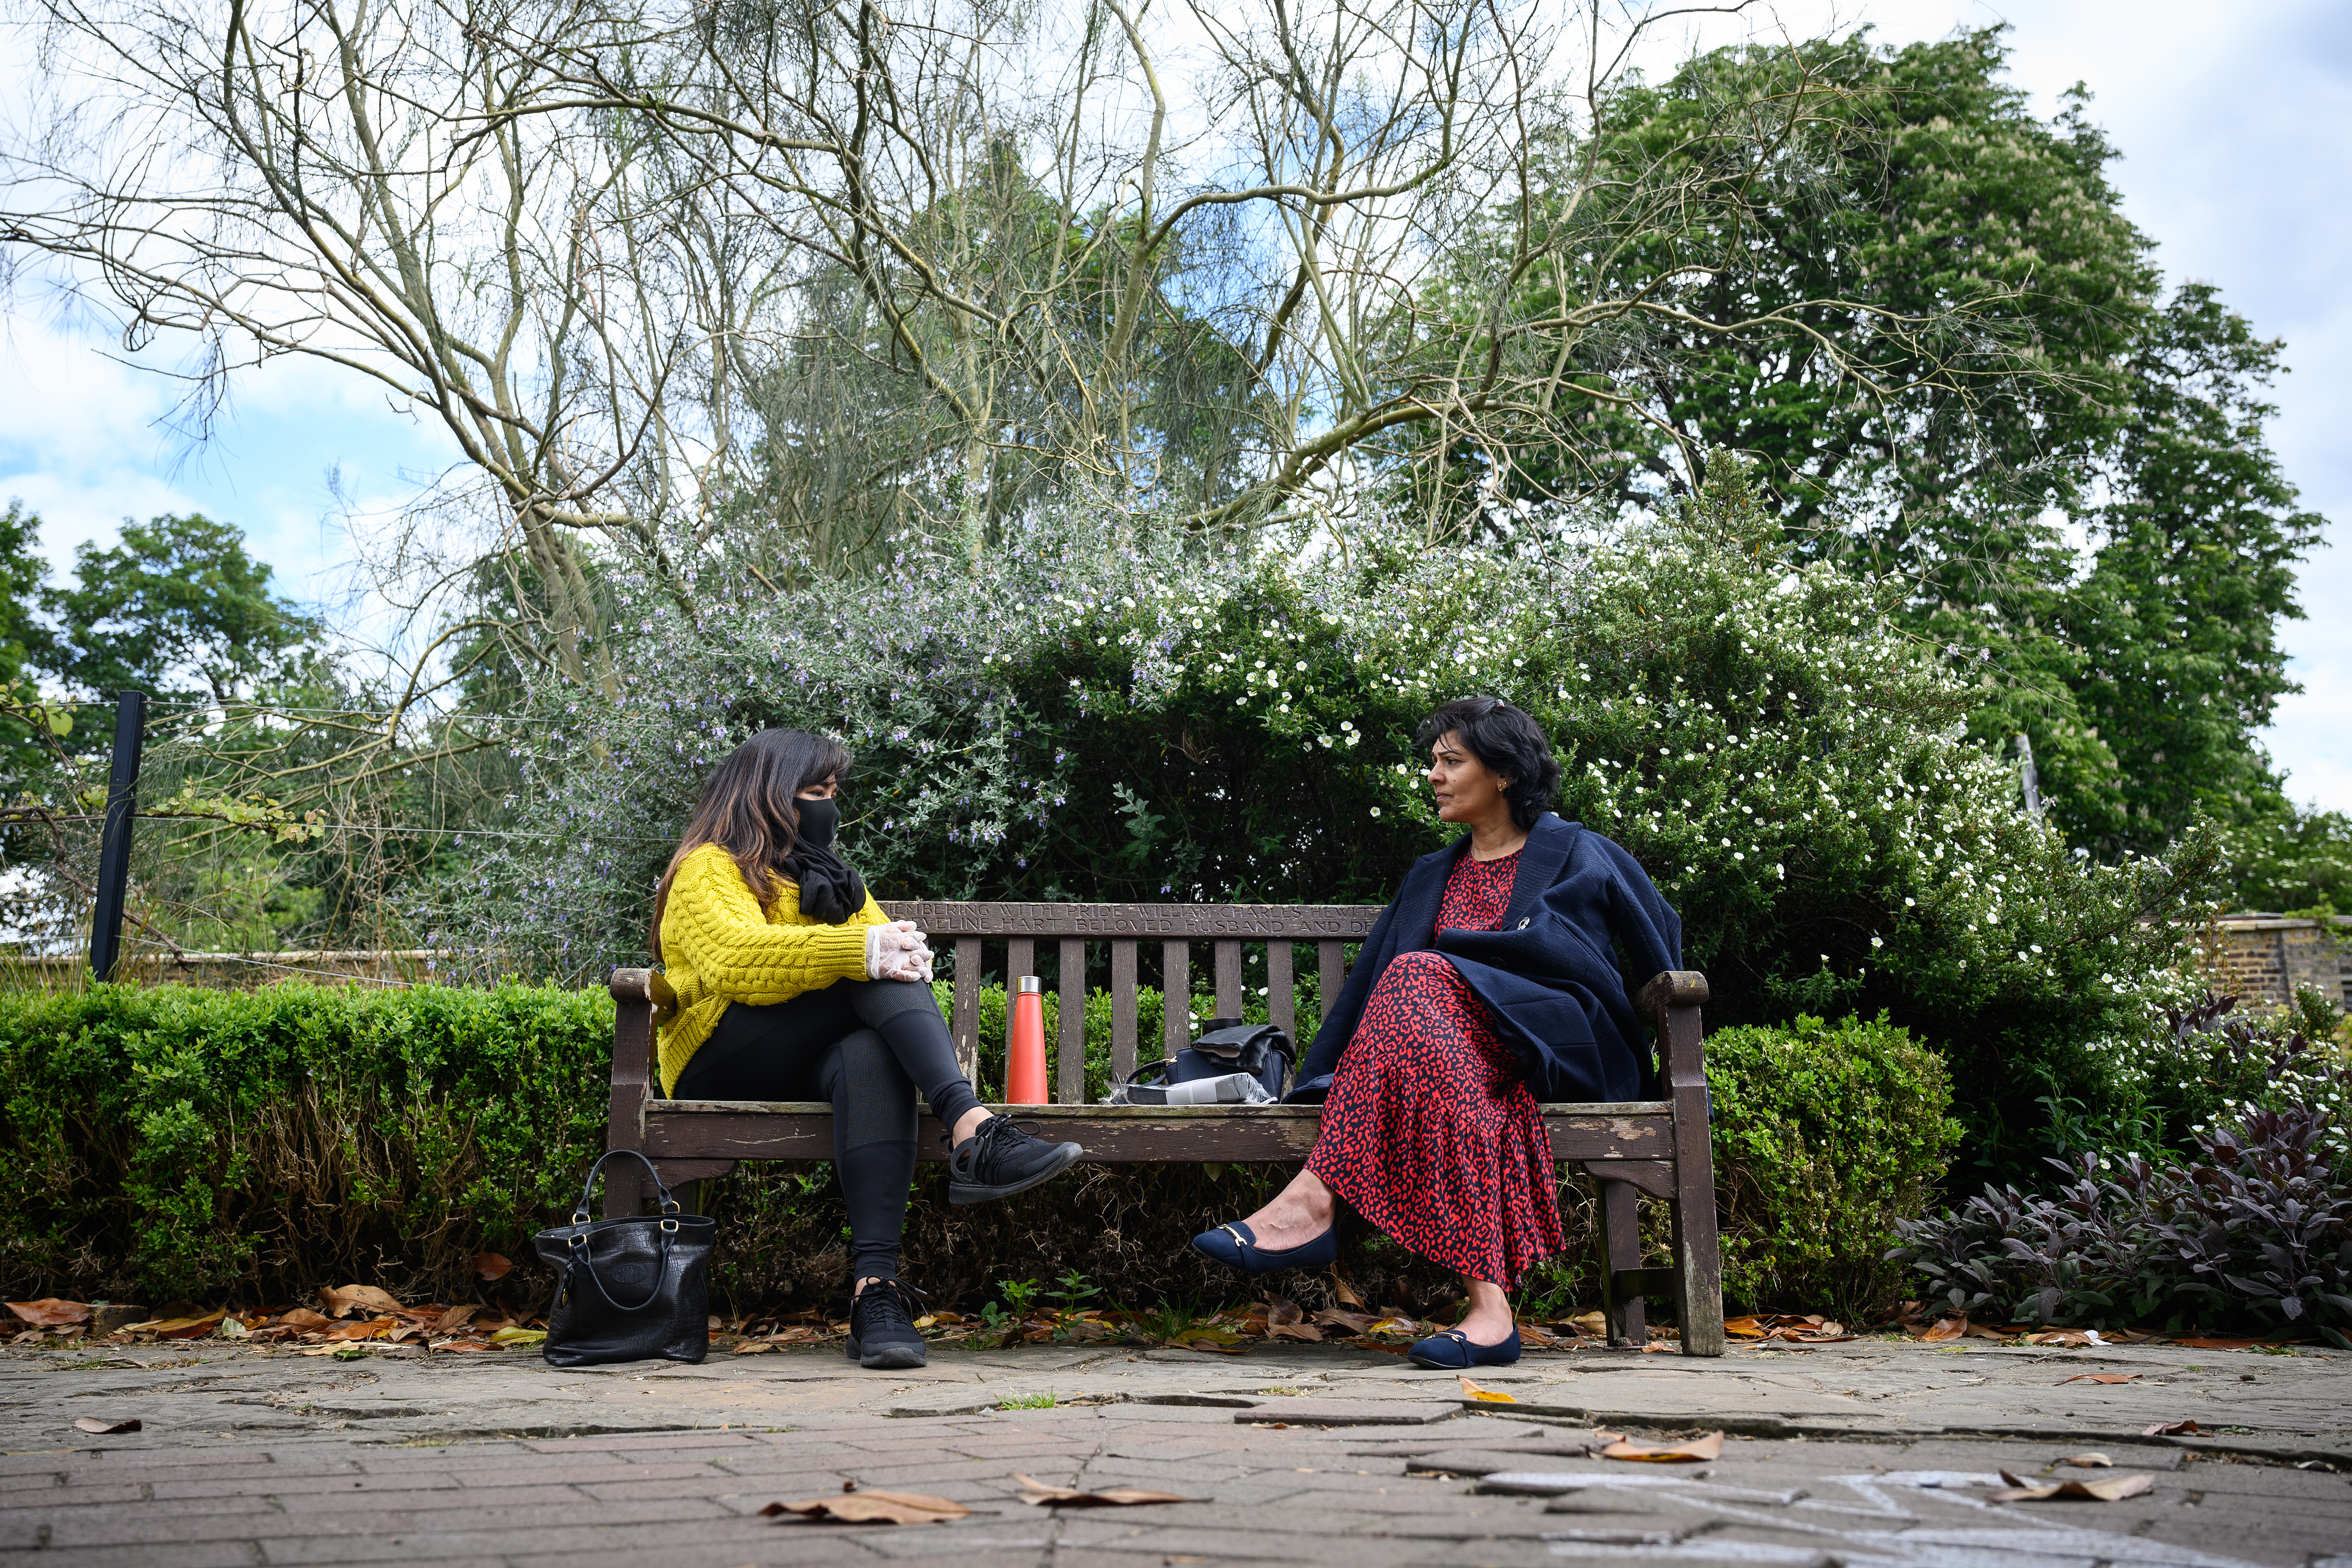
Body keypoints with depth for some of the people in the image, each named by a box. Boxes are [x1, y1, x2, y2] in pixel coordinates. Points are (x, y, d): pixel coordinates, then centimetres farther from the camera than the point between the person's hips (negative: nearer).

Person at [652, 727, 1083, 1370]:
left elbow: (883, 950, 12)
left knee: (870, 1053, -34)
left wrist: (905, 956, -15)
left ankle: (876, 1286, -48)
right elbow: (734, 959, -16)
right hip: (721, 1068, -4)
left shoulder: (832, 880, 28)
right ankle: (972, 1130, -47)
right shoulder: (708, 870, 5)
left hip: (808, 1071, 4)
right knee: (874, 975, -28)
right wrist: (861, 953, -29)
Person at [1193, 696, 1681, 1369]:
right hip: (1457, 1034, 4)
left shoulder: (1584, 857, 13)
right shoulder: (1432, 877, 24)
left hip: (1569, 1046, -4)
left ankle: (1313, 1200, -43)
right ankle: (1488, 1308, -45)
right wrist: (1322, 1081, 7)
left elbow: (1661, 941, 20)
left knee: (1419, 979, -33)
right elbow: (1367, 979, 17)